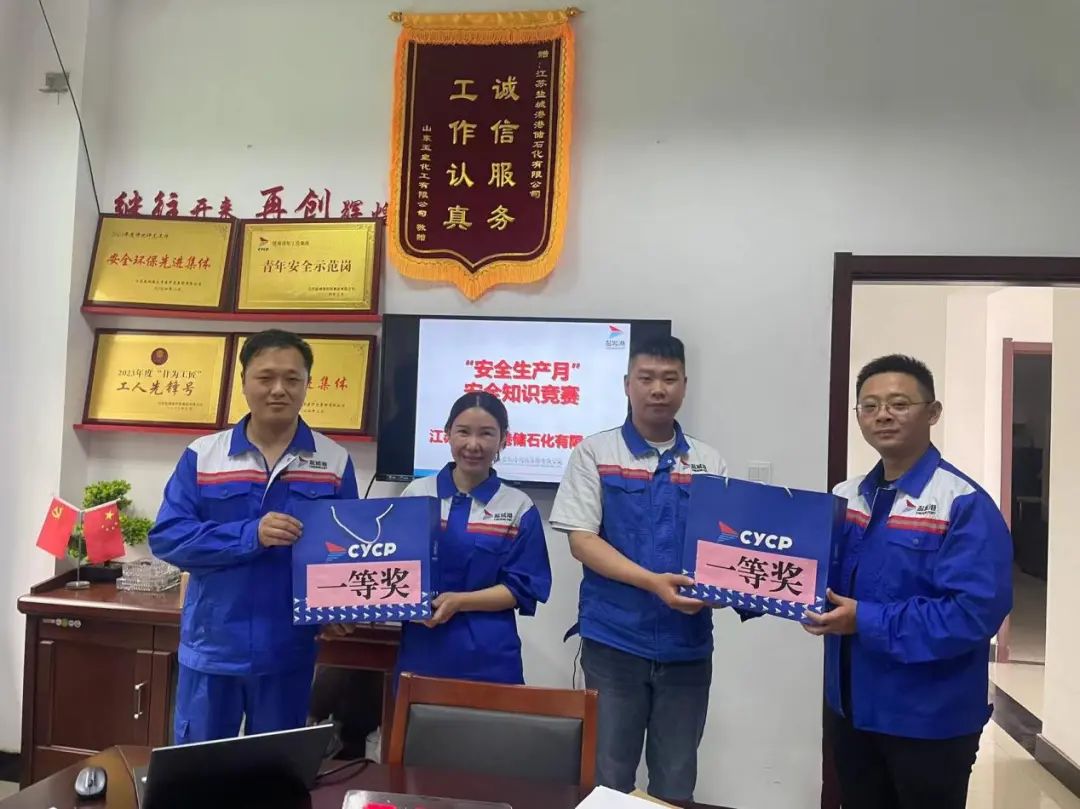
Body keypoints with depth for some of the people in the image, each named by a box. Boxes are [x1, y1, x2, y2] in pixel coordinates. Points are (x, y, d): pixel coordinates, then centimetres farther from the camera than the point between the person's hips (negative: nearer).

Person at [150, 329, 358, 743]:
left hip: (288, 650, 0)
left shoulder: (335, 461, -2)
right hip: (211, 647, 0)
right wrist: (250, 535, -22)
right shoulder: (202, 455, -3)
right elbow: (166, 537, -8)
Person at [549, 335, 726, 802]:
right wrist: (652, 581, -20)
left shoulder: (709, 462, 6)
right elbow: (581, 540, -7)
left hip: (687, 645, 3)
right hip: (614, 640, -2)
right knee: (608, 775, 9)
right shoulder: (595, 453, -2)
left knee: (676, 781, 14)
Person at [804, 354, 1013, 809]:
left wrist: (867, 621, -27)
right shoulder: (844, 497, 4)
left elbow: (973, 614, -26)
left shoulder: (965, 505, -18)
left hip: (928, 720, -6)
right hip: (849, 708, 6)